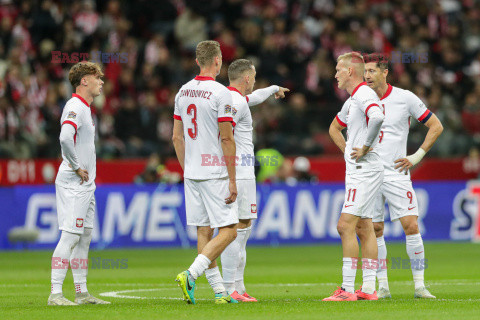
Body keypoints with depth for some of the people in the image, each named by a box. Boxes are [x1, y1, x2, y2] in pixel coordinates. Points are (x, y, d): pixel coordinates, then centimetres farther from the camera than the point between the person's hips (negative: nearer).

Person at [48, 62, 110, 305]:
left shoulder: (85, 108, 18)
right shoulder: (75, 107, -14)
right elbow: (65, 138, -30)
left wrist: (86, 170, 14)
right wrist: (76, 166, -21)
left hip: (86, 184, 10)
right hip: (73, 184, -10)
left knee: (84, 237, 11)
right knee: (70, 236, -12)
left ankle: (82, 293, 16)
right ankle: (55, 294, -13)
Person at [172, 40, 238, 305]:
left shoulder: (183, 92, 9)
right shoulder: (220, 93, -12)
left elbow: (177, 137, 13)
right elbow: (227, 139, -14)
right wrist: (232, 180, -11)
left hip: (191, 173, 7)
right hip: (215, 173, -7)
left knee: (204, 231, 8)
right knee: (228, 231, -3)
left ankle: (219, 290, 11)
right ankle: (191, 275, -18)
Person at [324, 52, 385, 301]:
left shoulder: (364, 94, -14)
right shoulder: (352, 100, 19)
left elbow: (377, 117, -36)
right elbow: (335, 127, 37)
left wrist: (365, 147, -24)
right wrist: (347, 150, 21)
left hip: (364, 170, -11)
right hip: (358, 170, 11)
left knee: (345, 225, -14)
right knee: (365, 228, 9)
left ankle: (347, 289, -16)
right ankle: (368, 288, 9)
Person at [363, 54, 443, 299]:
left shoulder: (405, 98, -3)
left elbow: (436, 126, 4)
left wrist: (417, 156, -2)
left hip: (396, 174, -2)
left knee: (411, 226, -10)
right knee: (374, 230, 1)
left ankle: (419, 285, -4)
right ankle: (382, 286, 9)